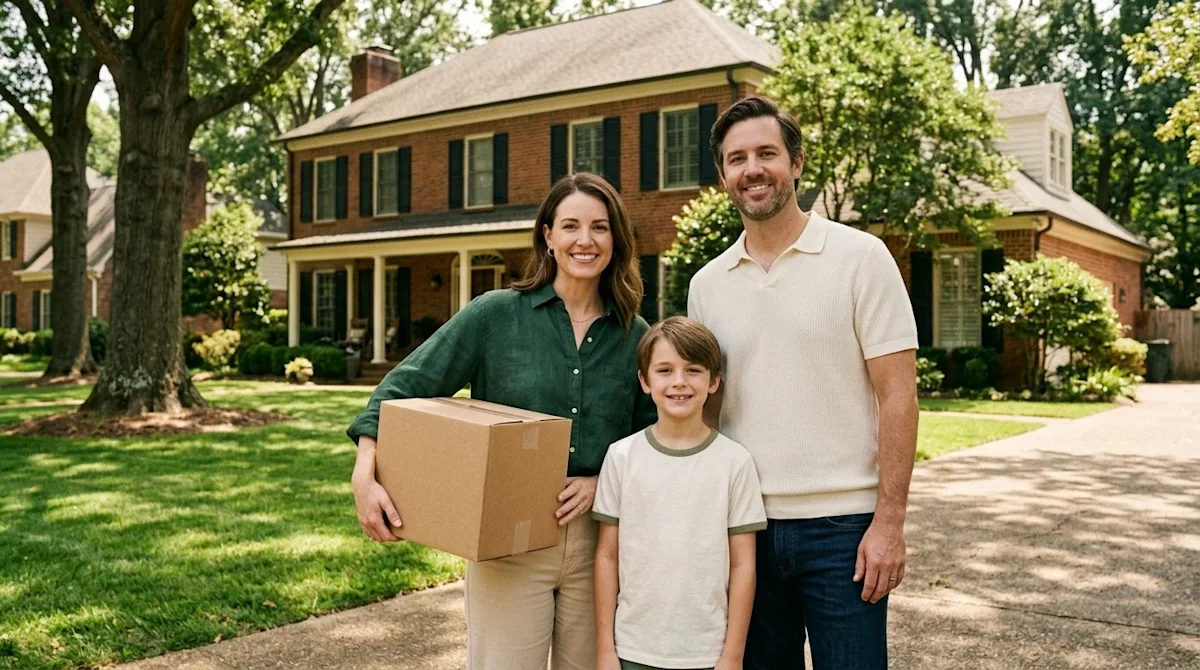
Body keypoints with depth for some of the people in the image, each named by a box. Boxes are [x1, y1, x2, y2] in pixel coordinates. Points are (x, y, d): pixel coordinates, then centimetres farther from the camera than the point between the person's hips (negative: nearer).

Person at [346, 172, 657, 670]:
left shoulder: (635, 337, 4)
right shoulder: (495, 315, -3)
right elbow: (406, 386, -5)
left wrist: (603, 482, -9)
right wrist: (366, 474, -18)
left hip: (598, 540, 3)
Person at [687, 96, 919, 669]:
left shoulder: (860, 257, -5)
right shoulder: (706, 284, 7)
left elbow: (897, 395, -8)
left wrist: (888, 521, -12)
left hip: (843, 525, -3)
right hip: (744, 522, 4)